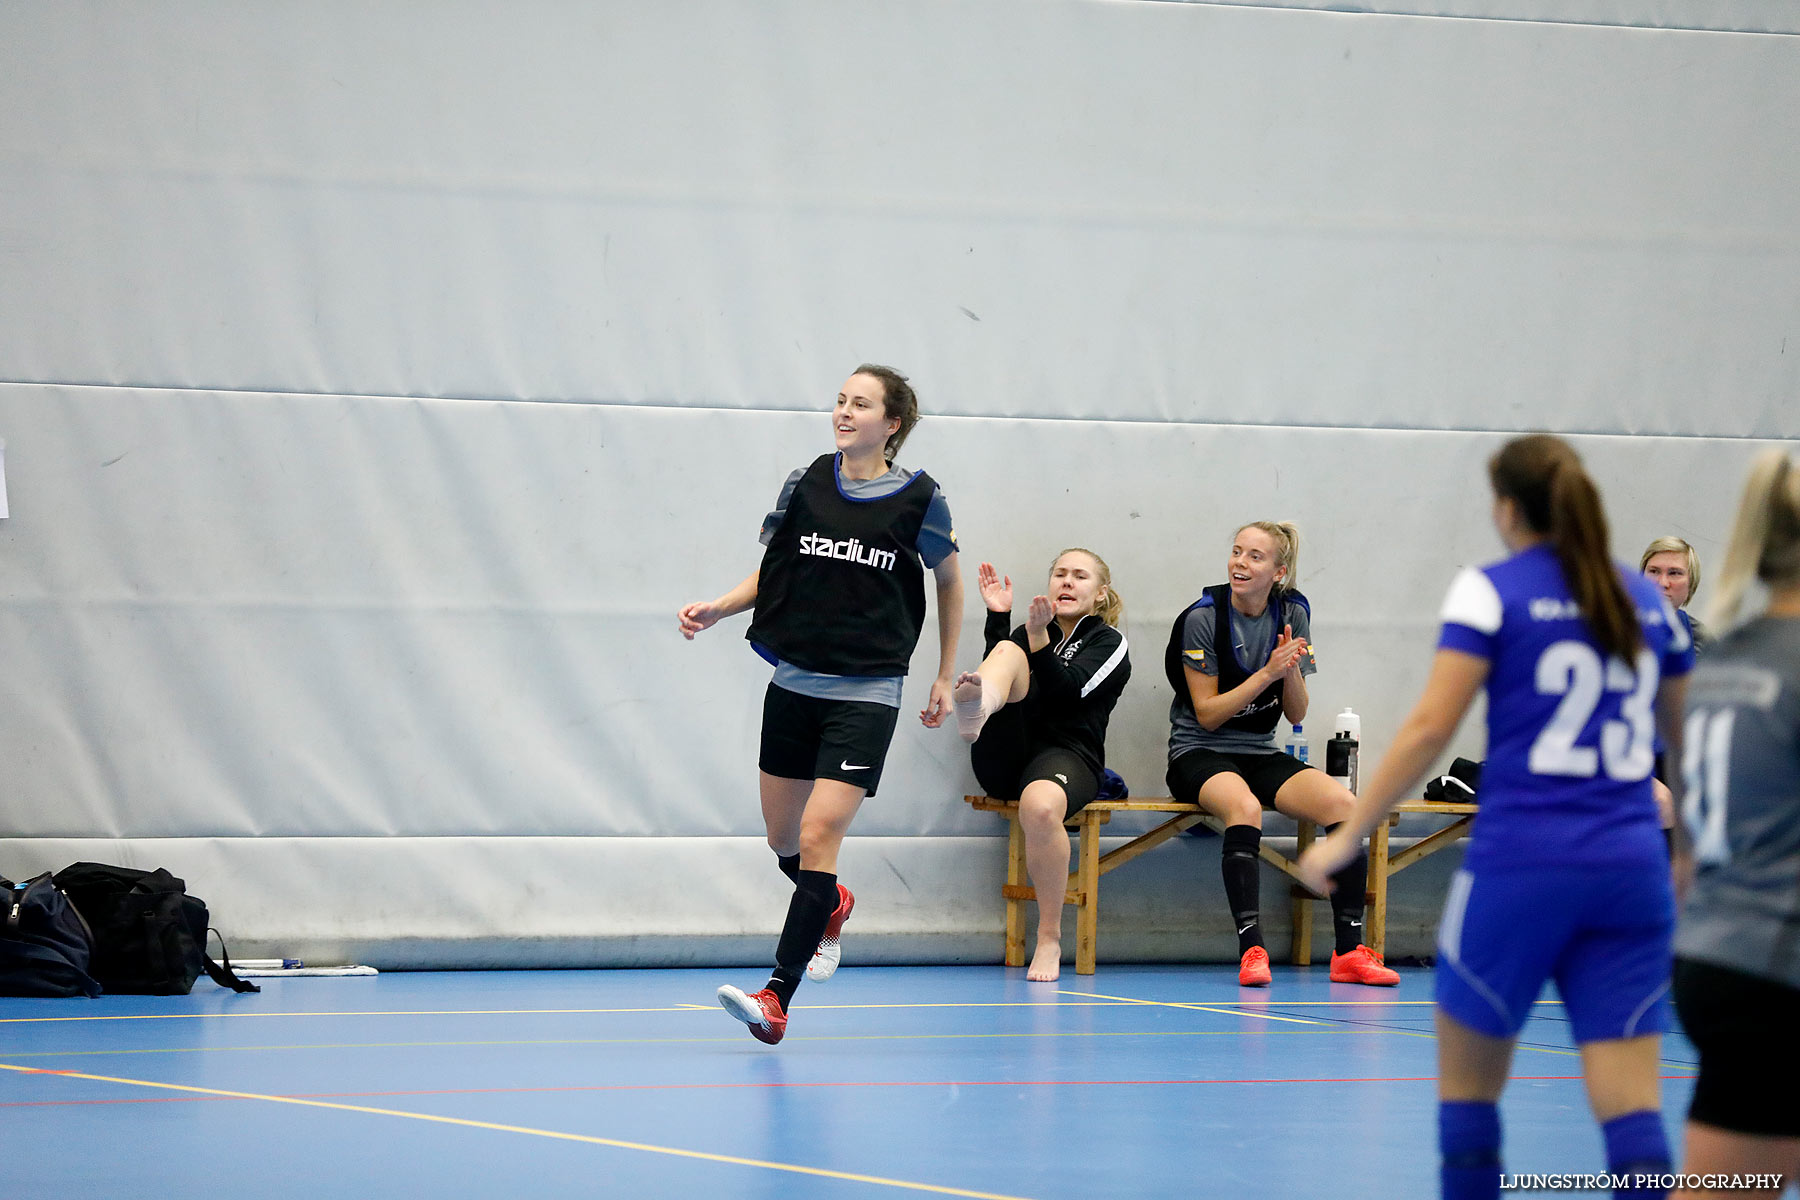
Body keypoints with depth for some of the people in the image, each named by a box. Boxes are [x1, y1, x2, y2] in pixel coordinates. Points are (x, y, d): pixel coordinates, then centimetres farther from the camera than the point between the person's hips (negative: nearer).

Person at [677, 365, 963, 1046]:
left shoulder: (920, 500, -3)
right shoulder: (804, 485, 3)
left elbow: (949, 582, 12)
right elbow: (769, 575, 13)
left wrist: (945, 678, 13)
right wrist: (717, 609, -4)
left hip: (866, 694, -4)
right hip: (793, 684, 4)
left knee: (819, 835, -14)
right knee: (782, 838, 13)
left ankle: (776, 999, -17)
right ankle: (831, 906, 48)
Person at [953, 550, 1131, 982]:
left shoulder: (1109, 644, 11)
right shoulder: (1028, 633, 25)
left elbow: (1067, 692, -9)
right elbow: (999, 668, 5)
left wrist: (1039, 640, -21)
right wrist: (998, 617, -2)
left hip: (1068, 755, -3)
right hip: (1004, 759, 4)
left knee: (1041, 805, -39)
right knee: (1007, 652, -18)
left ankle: (1049, 939, -24)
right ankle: (974, 704, -59)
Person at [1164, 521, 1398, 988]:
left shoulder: (1293, 613, 3)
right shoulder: (1203, 617, -11)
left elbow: (1296, 714, 4)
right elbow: (1207, 714, -11)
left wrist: (1292, 672, -16)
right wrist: (1267, 673, -20)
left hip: (1261, 754, 5)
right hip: (1199, 754, -5)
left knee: (1342, 802, -21)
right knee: (1245, 806, -38)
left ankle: (1349, 951, -20)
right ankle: (1251, 950, -41)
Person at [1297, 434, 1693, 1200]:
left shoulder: (1492, 591, -1)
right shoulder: (1645, 600, 13)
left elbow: (1429, 730, -9)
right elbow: (1684, 742, 24)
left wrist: (1346, 836, -4)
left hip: (1519, 862, -4)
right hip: (1629, 872, 4)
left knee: (1468, 1080, 13)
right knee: (1628, 1103, -2)